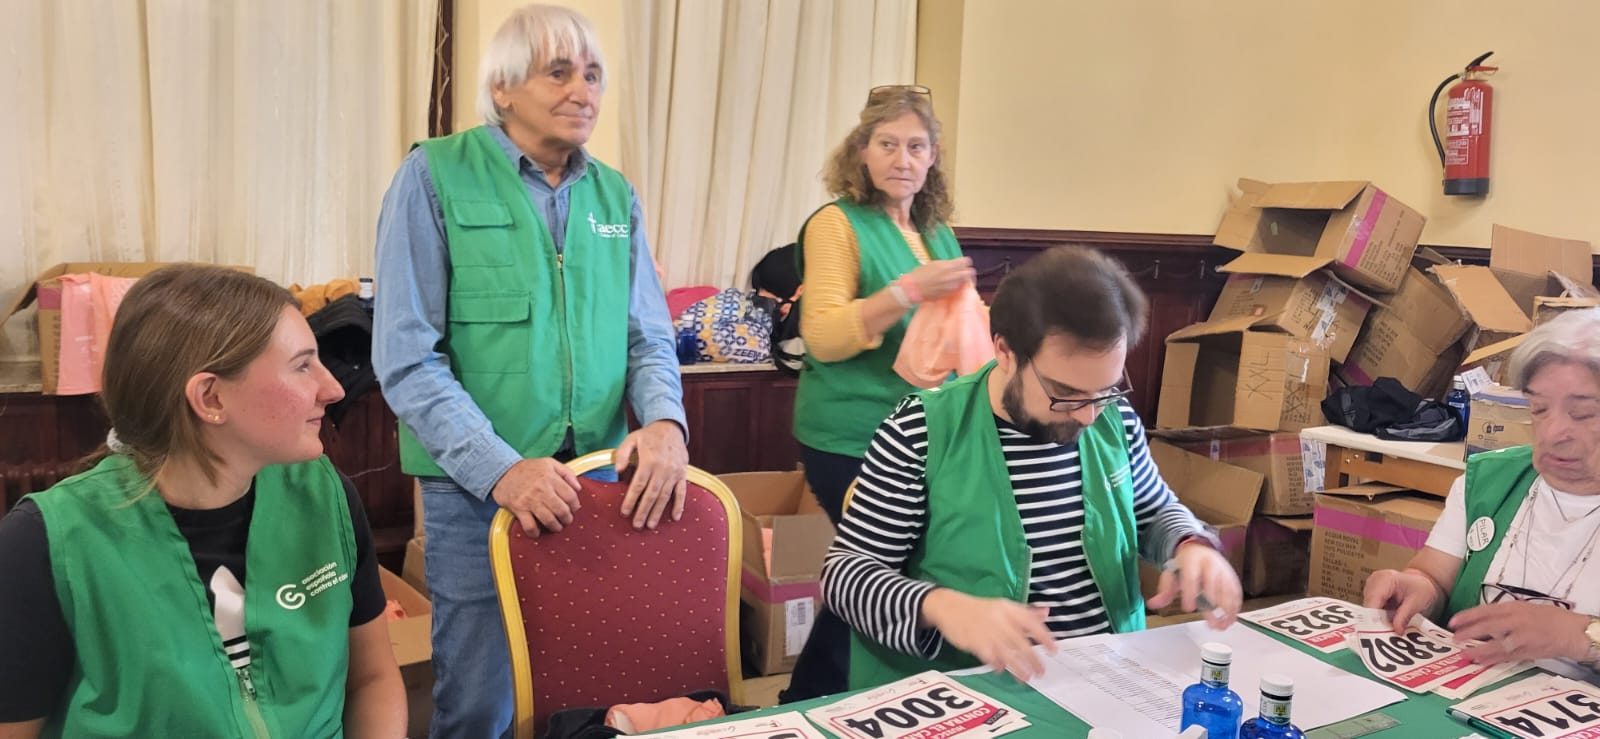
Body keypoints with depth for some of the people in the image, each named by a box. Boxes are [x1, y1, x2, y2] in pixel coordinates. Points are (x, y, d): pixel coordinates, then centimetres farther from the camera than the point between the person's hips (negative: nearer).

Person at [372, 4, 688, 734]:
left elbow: (649, 337, 8)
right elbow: (407, 358, -13)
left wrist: (664, 422, -14)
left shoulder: (615, 195, 8)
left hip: (603, 484, 4)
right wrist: (501, 469, -23)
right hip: (477, 491, -4)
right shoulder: (435, 177, -7)